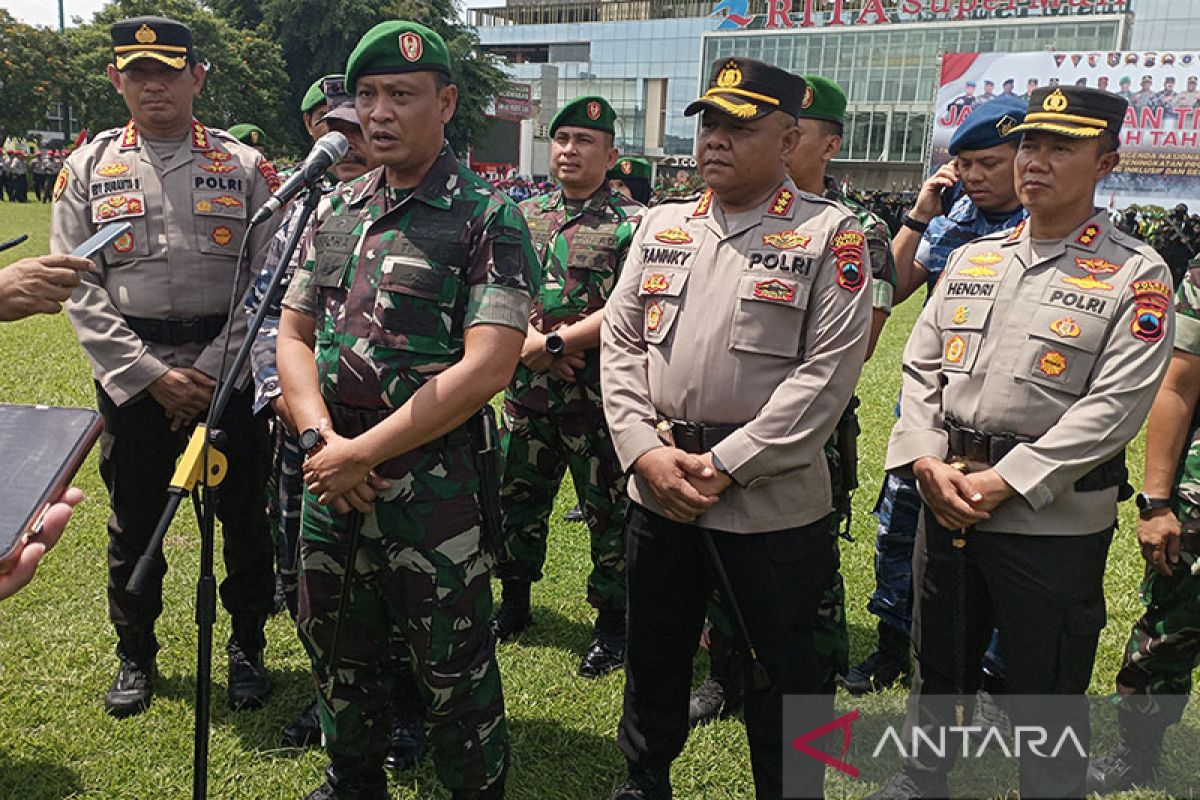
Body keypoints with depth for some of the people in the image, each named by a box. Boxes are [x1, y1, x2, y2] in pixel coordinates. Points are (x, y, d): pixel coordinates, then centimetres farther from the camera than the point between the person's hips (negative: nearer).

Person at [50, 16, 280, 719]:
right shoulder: (89, 169, 5)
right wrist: (153, 376, -10)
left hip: (231, 370, -1)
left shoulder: (246, 167, 1)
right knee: (134, 521, 12)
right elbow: (79, 289, 0)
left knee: (245, 514, 8)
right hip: (131, 375, 1)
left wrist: (213, 373, -10)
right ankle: (136, 655, 32)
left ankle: (248, 648, 28)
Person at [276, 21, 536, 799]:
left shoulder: (489, 217, -10)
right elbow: (293, 335, 10)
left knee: (454, 669, 6)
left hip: (435, 479, -6)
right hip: (333, 473, 7)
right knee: (337, 644, 21)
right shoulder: (335, 210, 10)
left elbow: (486, 366, -19)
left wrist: (363, 452, -17)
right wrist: (320, 438, -8)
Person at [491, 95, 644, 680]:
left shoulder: (633, 223, -5)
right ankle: (515, 603, 35)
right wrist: (530, 342, -12)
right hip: (527, 389, 5)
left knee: (608, 508, 5)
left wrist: (555, 342, -16)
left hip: (600, 394, -5)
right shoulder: (524, 216, 11)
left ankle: (612, 620, 22)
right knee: (517, 497, 16)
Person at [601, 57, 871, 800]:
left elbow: (828, 370, -14)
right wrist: (646, 450, -8)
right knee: (654, 650, 21)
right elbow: (620, 343, 6)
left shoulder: (831, 233, -6)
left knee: (788, 667, 11)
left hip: (773, 500, -4)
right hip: (657, 488, 5)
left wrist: (725, 464, -16)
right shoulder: (660, 226, 8)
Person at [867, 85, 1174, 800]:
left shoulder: (1137, 275, -6)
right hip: (946, 498, 5)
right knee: (938, 665, 21)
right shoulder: (971, 258, 10)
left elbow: (1114, 406, -15)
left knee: (1048, 690, 10)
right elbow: (921, 368, 7)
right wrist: (928, 461, -9)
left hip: (1052, 518, -5)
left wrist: (1002, 482, -19)